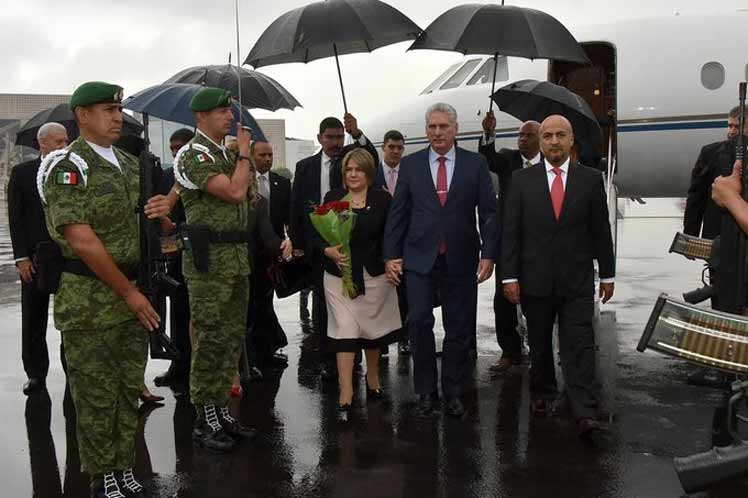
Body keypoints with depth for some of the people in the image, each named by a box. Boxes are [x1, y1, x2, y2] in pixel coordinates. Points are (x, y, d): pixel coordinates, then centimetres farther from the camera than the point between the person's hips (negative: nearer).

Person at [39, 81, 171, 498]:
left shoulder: (131, 164, 12)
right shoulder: (68, 167, -10)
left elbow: (148, 227, 21)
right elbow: (82, 242, -18)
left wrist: (162, 214, -4)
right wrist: (129, 293, -15)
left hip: (133, 293, 7)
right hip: (90, 299, -7)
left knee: (130, 388, 13)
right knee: (97, 394, 4)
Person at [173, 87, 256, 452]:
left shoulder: (227, 153, 16)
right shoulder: (193, 155, -11)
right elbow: (235, 192, -20)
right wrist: (244, 152, -9)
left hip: (237, 258, 9)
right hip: (209, 260, -9)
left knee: (231, 339, 13)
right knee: (209, 341, -3)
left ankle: (221, 411, 23)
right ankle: (205, 421, 7)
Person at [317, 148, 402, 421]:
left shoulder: (382, 199, -1)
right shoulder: (332, 198, 2)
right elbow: (318, 234, 2)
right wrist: (328, 250, -17)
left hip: (373, 275, 0)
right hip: (339, 275, 0)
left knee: (373, 326, 15)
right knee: (344, 329, -5)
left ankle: (372, 375, 37)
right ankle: (345, 392, -4)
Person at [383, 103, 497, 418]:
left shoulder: (475, 164, 3)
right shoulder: (410, 164, 5)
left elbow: (489, 212, 2)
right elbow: (397, 213, 5)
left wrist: (488, 254, -6)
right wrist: (391, 255, -1)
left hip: (460, 260, 0)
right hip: (420, 259, 0)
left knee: (458, 329, 7)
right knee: (420, 323, -5)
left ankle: (453, 392, 21)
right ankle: (426, 392, 12)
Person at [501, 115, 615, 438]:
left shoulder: (590, 179, 2)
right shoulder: (522, 179, 1)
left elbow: (601, 230, 5)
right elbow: (510, 231, -1)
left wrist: (607, 274, 6)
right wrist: (509, 276, -6)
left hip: (577, 280, -1)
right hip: (535, 279, 1)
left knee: (579, 345, -5)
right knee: (539, 344, 14)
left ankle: (584, 414, -5)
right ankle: (542, 394, 34)